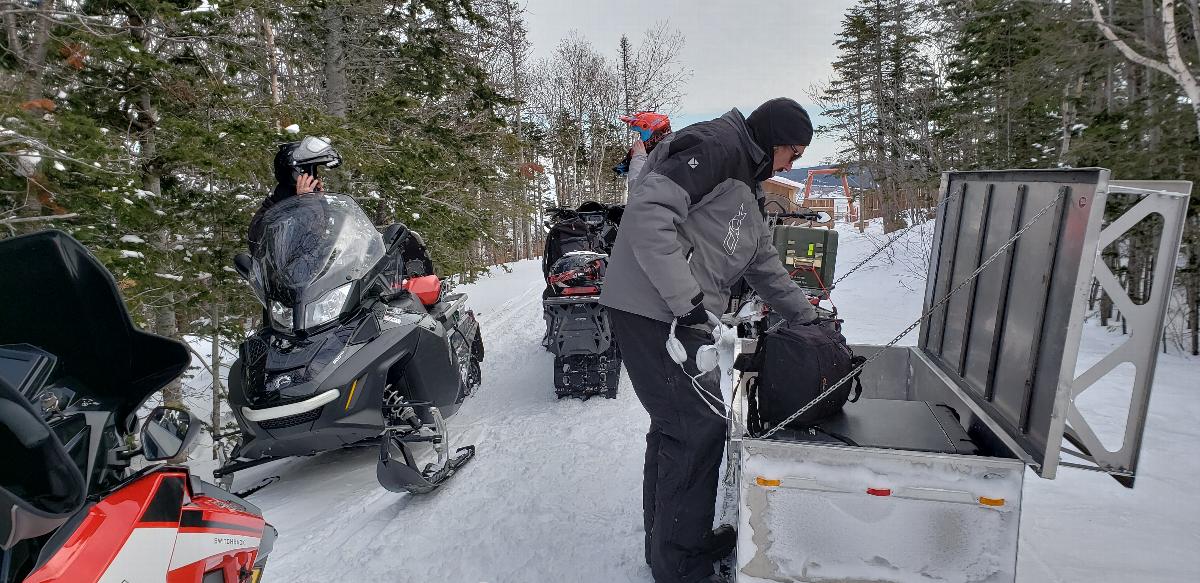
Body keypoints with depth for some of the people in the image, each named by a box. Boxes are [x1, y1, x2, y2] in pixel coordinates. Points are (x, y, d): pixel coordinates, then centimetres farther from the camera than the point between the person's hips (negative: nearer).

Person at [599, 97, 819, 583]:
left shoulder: (747, 187, 24)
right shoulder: (714, 145, -9)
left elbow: (765, 264, 28)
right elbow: (649, 214, -23)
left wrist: (809, 319, 25)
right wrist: (689, 302, -24)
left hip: (681, 314, 10)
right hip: (654, 311, -10)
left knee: (675, 425, 16)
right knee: (700, 426, -6)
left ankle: (667, 542, 33)